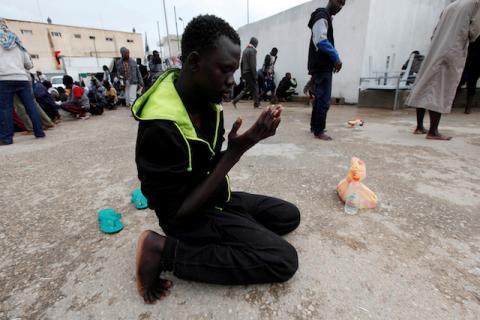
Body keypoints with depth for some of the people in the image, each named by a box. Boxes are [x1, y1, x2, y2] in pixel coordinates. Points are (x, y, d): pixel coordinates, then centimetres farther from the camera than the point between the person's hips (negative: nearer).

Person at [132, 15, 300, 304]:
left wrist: (250, 139, -16)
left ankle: (221, 238, 2)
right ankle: (164, 251, -11)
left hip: (217, 198, 8)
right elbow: (177, 213, -25)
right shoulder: (161, 129, -30)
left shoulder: (208, 100, -5)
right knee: (284, 260, -16)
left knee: (290, 216, 12)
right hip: (190, 216, -7)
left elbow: (210, 165, 2)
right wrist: (235, 153, -28)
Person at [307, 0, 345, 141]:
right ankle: (318, 131, -5)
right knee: (324, 100, -10)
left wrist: (334, 60, 12)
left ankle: (314, 126, 22)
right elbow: (321, 41, -21)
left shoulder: (326, 17, 24)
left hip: (322, 66, 10)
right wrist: (336, 57, -17)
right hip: (322, 67, -10)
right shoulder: (322, 16, -7)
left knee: (320, 98, 14)